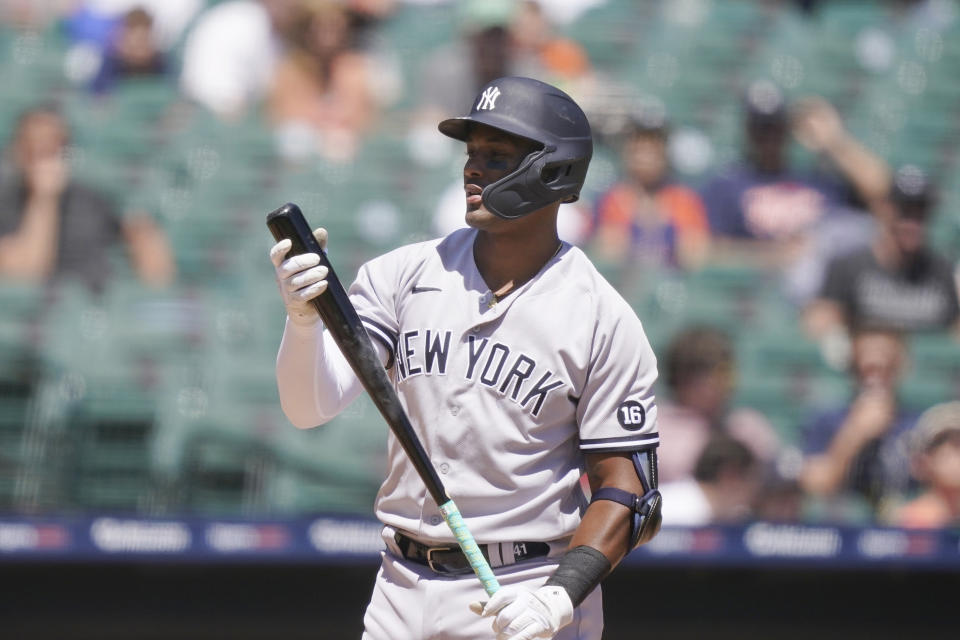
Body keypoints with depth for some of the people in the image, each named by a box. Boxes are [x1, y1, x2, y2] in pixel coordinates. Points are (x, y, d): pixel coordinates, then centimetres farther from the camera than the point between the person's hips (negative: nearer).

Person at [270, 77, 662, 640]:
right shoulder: (405, 274, 5)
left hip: (524, 594, -3)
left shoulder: (603, 319, -4)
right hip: (403, 588, 3)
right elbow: (312, 406, -5)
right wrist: (304, 318, -24)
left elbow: (625, 489, -6)